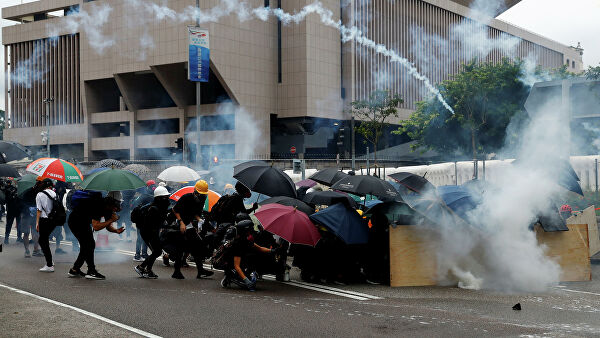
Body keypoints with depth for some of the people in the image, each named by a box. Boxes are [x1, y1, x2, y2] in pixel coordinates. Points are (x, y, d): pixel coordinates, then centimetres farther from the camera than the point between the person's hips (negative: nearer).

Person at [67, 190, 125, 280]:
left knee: (87, 246, 8)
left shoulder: (108, 208, -7)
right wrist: (111, 220, -35)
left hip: (85, 222, 9)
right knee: (89, 245, -15)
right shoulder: (97, 205, -33)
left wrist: (116, 230, -20)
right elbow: (96, 227, -37)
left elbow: (108, 226, 0)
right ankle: (91, 271, -12)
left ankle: (74, 270, 16)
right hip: (76, 221, -9)